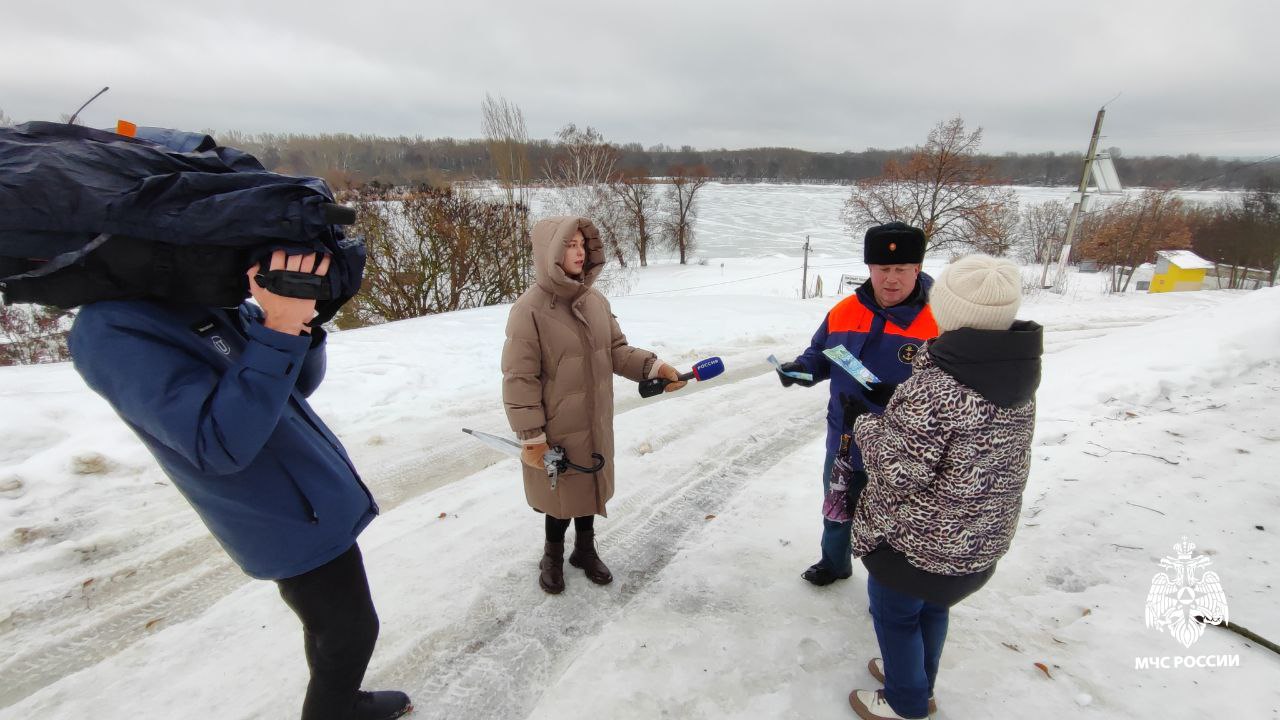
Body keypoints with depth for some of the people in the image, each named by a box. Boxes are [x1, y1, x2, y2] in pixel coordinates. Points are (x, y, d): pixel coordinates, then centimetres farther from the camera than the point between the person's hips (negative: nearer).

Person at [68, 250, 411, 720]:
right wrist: (280, 330, -37)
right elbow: (221, 444, -31)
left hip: (317, 504, 8)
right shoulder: (111, 329, -21)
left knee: (333, 627, 25)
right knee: (350, 634, 11)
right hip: (297, 523, -8)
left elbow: (299, 385, 5)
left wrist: (301, 318, -14)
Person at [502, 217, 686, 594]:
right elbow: (519, 379, -19)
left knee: (590, 487, 21)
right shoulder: (529, 309, -20)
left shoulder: (595, 300, 0)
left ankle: (585, 549, 46)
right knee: (562, 493, 13)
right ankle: (553, 557, 42)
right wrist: (532, 437, -17)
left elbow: (617, 350, 5)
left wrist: (654, 367, -11)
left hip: (595, 424, 6)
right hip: (557, 430, -5)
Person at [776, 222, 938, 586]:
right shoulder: (844, 311, -5)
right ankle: (834, 562, 55)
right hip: (844, 440, 5)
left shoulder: (938, 323, -20)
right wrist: (801, 368, -13)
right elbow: (821, 355, 8)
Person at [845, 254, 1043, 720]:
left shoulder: (933, 391, -32)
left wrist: (868, 427, -9)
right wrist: (895, 412, 4)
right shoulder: (1017, 377, -5)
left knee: (894, 612, 17)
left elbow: (897, 471, -27)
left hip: (917, 538, -7)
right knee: (932, 607, 28)